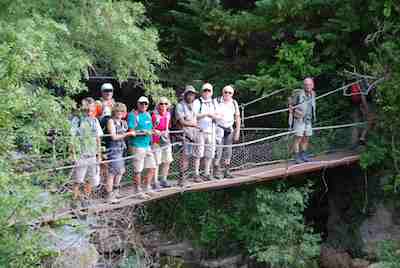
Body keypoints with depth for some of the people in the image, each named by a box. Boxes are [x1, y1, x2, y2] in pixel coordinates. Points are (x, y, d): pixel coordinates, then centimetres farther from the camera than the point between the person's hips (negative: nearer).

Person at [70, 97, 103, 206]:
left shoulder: (95, 121, 11)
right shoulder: (77, 120, -6)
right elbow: (72, 138, -7)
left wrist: (99, 154, 14)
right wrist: (74, 155, -11)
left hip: (92, 156, 5)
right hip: (80, 156, -5)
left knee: (94, 181, 8)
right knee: (78, 181, -1)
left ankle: (85, 198, 27)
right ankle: (75, 200, 12)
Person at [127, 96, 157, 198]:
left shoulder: (148, 114, 14)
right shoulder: (133, 115, -10)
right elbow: (131, 131, -16)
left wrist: (154, 131, 3)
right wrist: (144, 132, -22)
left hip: (147, 145, 8)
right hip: (137, 146, -8)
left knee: (152, 167, 12)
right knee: (138, 170, -1)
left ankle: (147, 187, 26)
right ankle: (138, 191, 11)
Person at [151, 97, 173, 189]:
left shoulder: (168, 114, 6)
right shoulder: (155, 115, -13)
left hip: (166, 140, 7)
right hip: (156, 141, -7)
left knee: (167, 161, 11)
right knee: (157, 162, -4)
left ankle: (163, 179, 26)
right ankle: (155, 182, 5)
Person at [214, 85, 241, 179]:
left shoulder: (234, 103, 8)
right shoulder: (217, 101, -6)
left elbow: (237, 118, 11)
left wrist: (237, 132, 8)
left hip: (229, 129, 5)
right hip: (219, 128, -5)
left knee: (228, 151, 7)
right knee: (218, 150, -10)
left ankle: (226, 171, 14)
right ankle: (216, 171, -5)